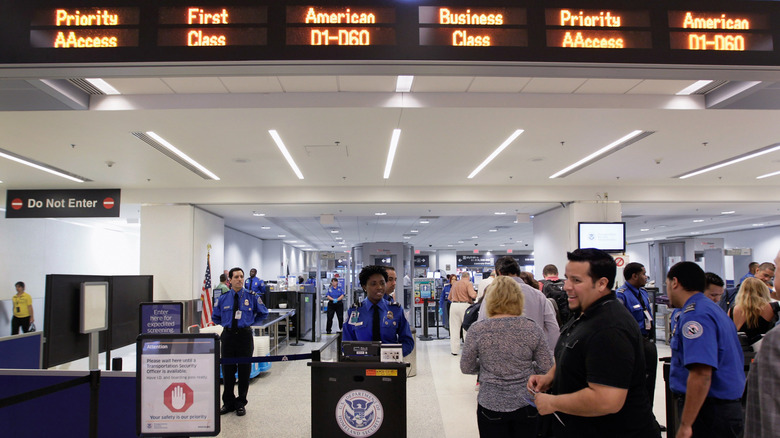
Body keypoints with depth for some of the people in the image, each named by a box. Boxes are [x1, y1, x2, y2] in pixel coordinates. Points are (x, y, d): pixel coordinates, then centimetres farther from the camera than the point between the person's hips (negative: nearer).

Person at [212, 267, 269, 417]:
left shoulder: (252, 297, 0)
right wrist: (227, 323, 8)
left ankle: (241, 404, 17)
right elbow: (215, 317, 18)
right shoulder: (223, 298, 4)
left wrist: (250, 321, 6)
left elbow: (263, 313, 12)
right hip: (228, 336, 2)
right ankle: (228, 403, 20)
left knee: (244, 371, 5)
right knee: (227, 370, 6)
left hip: (245, 336, -1)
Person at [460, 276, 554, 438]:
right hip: (526, 404, 1)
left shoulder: (477, 330, -12)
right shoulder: (533, 328, -9)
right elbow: (546, 366, -3)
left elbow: (466, 367, -3)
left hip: (491, 405, -1)